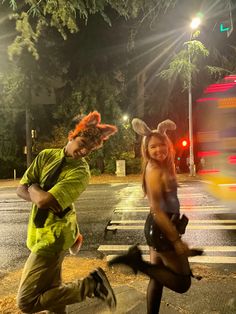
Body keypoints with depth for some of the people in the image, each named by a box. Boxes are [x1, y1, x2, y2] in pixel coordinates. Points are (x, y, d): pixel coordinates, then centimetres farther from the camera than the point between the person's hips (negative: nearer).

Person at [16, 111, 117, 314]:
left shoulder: (81, 172, -20)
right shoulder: (47, 155, 0)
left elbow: (45, 201, -29)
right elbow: (21, 190, -2)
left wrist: (34, 187, -9)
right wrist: (38, 196, -21)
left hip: (54, 236, -7)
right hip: (42, 233, 7)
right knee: (50, 290, 21)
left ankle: (90, 285, 2)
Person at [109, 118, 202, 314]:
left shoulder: (162, 167, 4)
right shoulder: (154, 171, -22)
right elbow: (157, 210, -25)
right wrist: (177, 241, -23)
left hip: (159, 228, 10)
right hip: (162, 229, -10)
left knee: (158, 277, 20)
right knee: (182, 283, 1)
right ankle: (137, 261, -3)